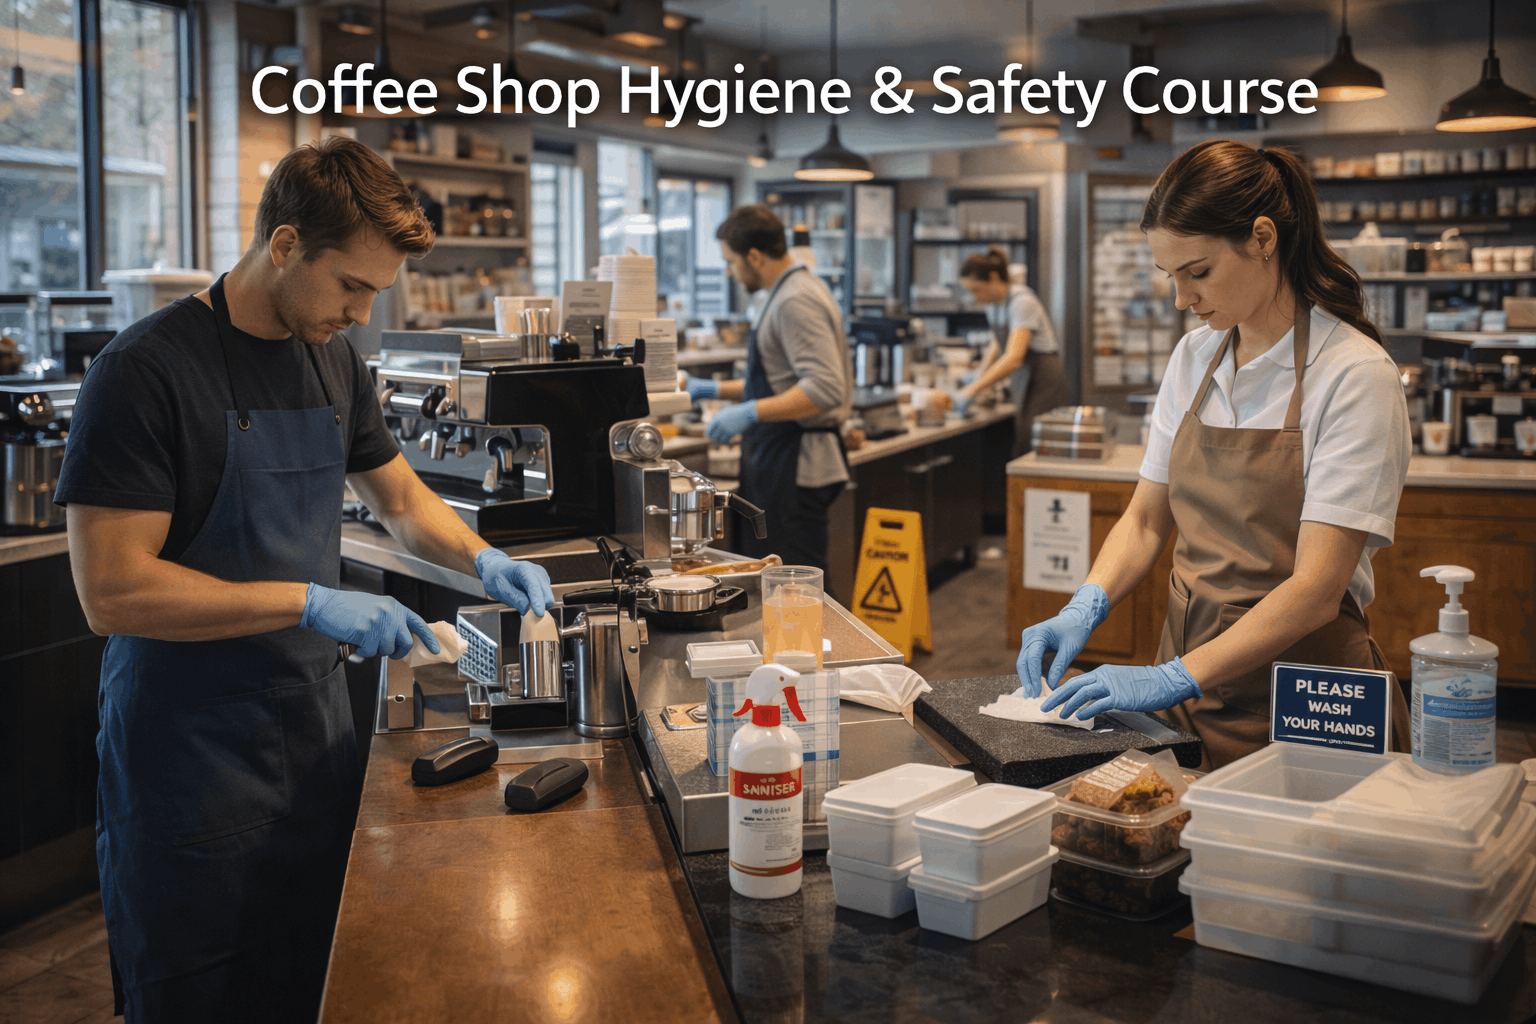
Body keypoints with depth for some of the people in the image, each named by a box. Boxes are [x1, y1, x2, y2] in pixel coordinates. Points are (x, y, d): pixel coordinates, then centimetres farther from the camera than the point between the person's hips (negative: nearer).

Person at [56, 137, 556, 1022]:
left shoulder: (336, 362, 6)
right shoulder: (147, 369, -16)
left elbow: (400, 497, 20)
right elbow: (112, 591, -21)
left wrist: (483, 560, 1)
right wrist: (312, 603, -23)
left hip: (315, 724, 6)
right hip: (191, 754, -6)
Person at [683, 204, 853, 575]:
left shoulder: (796, 301, -16)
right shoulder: (785, 294, 17)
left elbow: (825, 388, -26)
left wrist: (750, 413, -27)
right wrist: (716, 389, 25)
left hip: (797, 467, -11)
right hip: (777, 461, 11)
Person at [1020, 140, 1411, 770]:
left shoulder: (1355, 375, -15)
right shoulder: (1193, 358, 5)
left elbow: (1317, 588, -22)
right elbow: (1146, 519, 10)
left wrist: (1174, 678, -29)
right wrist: (1084, 610, -8)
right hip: (1189, 671, 5)